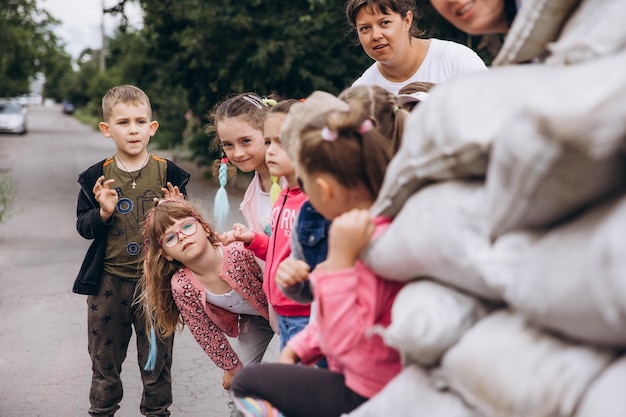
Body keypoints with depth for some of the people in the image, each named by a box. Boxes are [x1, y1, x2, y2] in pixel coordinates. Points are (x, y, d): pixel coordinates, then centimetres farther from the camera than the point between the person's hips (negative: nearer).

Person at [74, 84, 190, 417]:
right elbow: (84, 227, 1)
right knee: (104, 356, 14)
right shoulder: (97, 177, -2)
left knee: (157, 358, 10)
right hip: (108, 281, 1)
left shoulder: (168, 173, -4)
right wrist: (103, 212, -18)